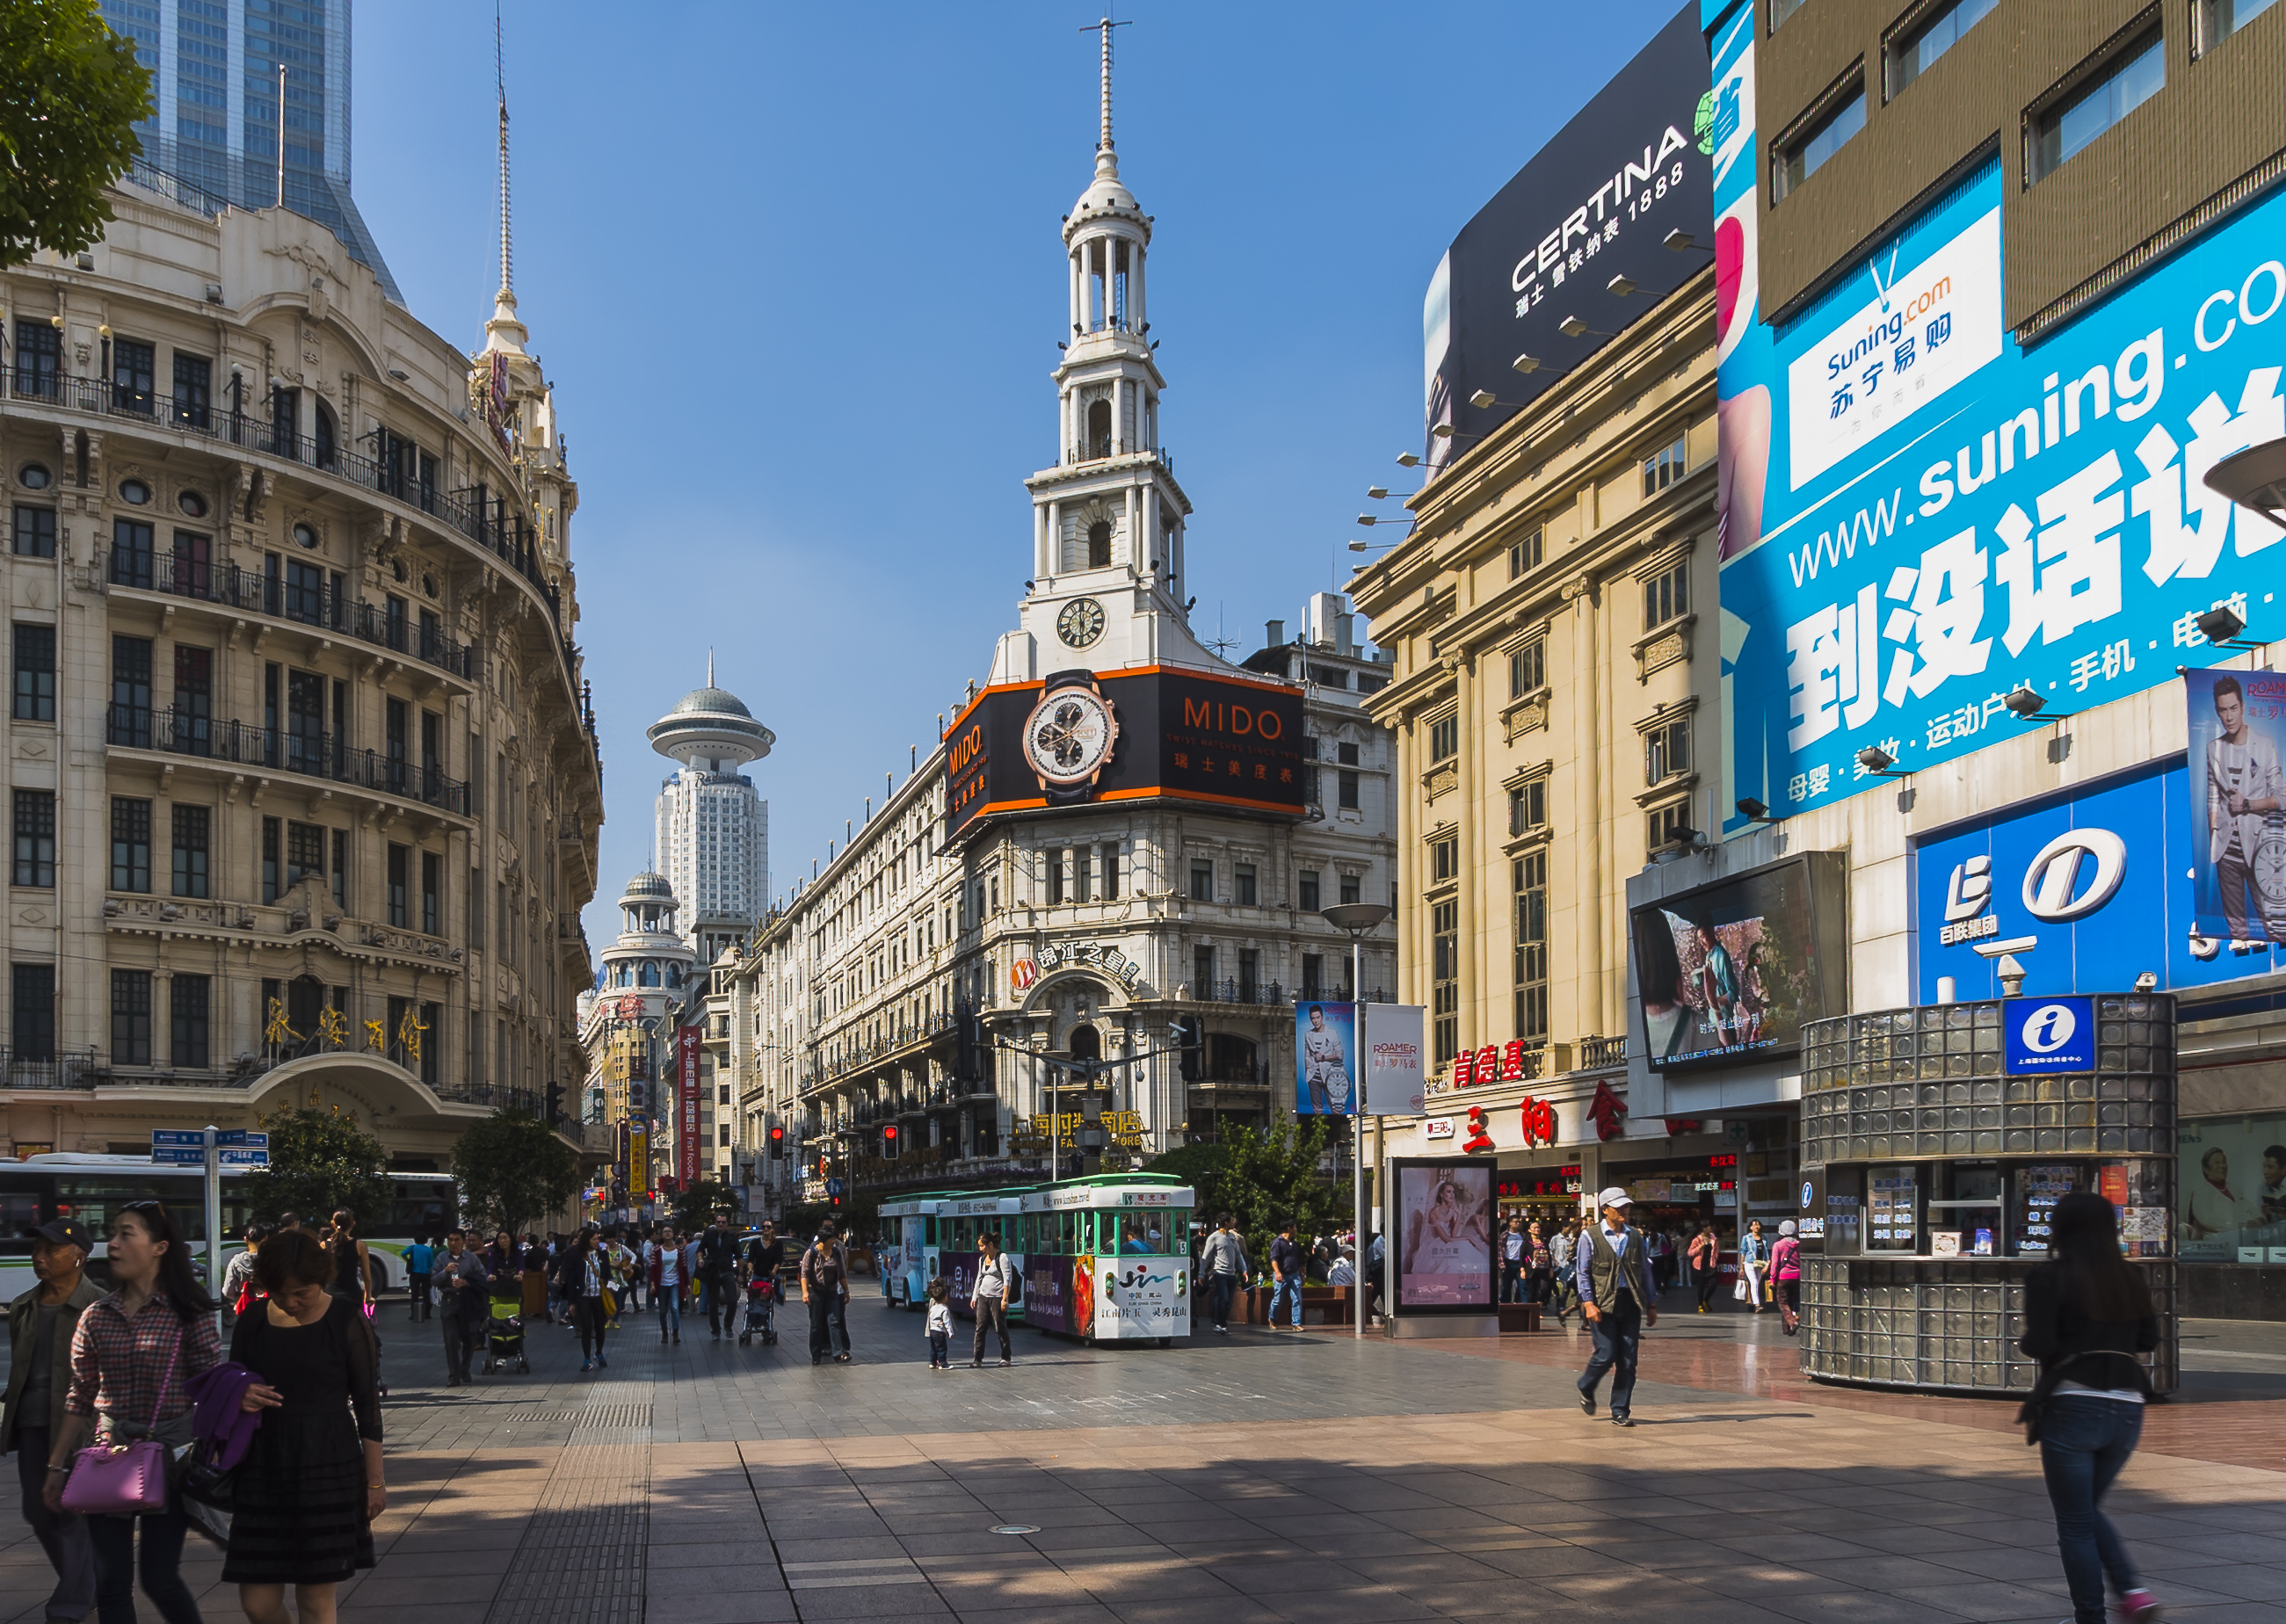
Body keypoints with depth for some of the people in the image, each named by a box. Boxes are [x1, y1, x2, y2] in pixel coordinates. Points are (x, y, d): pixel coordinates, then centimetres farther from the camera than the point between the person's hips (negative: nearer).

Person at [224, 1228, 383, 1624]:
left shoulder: (346, 1319, -4)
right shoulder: (251, 1323, 5)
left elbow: (367, 1402, -1)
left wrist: (374, 1479, -2)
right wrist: (240, 1398, -8)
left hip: (328, 1470, -3)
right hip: (262, 1471, 3)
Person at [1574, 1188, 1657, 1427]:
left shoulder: (1635, 1237, 14)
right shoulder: (1590, 1236, 1)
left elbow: (1645, 1271, 17)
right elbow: (1583, 1273, -2)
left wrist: (1651, 1305, 13)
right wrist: (1588, 1302, -12)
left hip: (1630, 1303, 4)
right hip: (1603, 1304, -4)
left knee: (1628, 1360, 0)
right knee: (1606, 1355, -9)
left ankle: (1620, 1412, 8)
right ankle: (1585, 1388, 21)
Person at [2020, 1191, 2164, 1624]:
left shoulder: (2049, 1278, -9)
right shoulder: (2131, 1282, 8)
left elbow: (2040, 1344, -16)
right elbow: (2148, 1340, 16)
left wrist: (2024, 1341, 5)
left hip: (2072, 1406, -6)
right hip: (2125, 1409, 6)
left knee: (2074, 1523, 6)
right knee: (2088, 1511, 22)